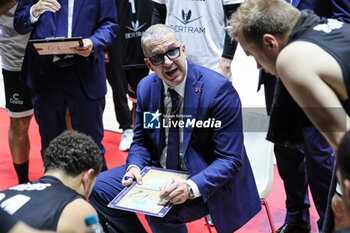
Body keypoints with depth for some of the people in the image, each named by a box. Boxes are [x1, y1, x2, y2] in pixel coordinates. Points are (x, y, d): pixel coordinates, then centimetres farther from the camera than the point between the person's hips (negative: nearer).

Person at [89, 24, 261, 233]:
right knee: (99, 189, -5)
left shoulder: (219, 90, -20)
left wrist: (191, 188, -35)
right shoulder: (146, 88, 0)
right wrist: (134, 166, -12)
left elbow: (230, 160, -20)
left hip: (205, 182, -6)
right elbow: (141, 141, 12)